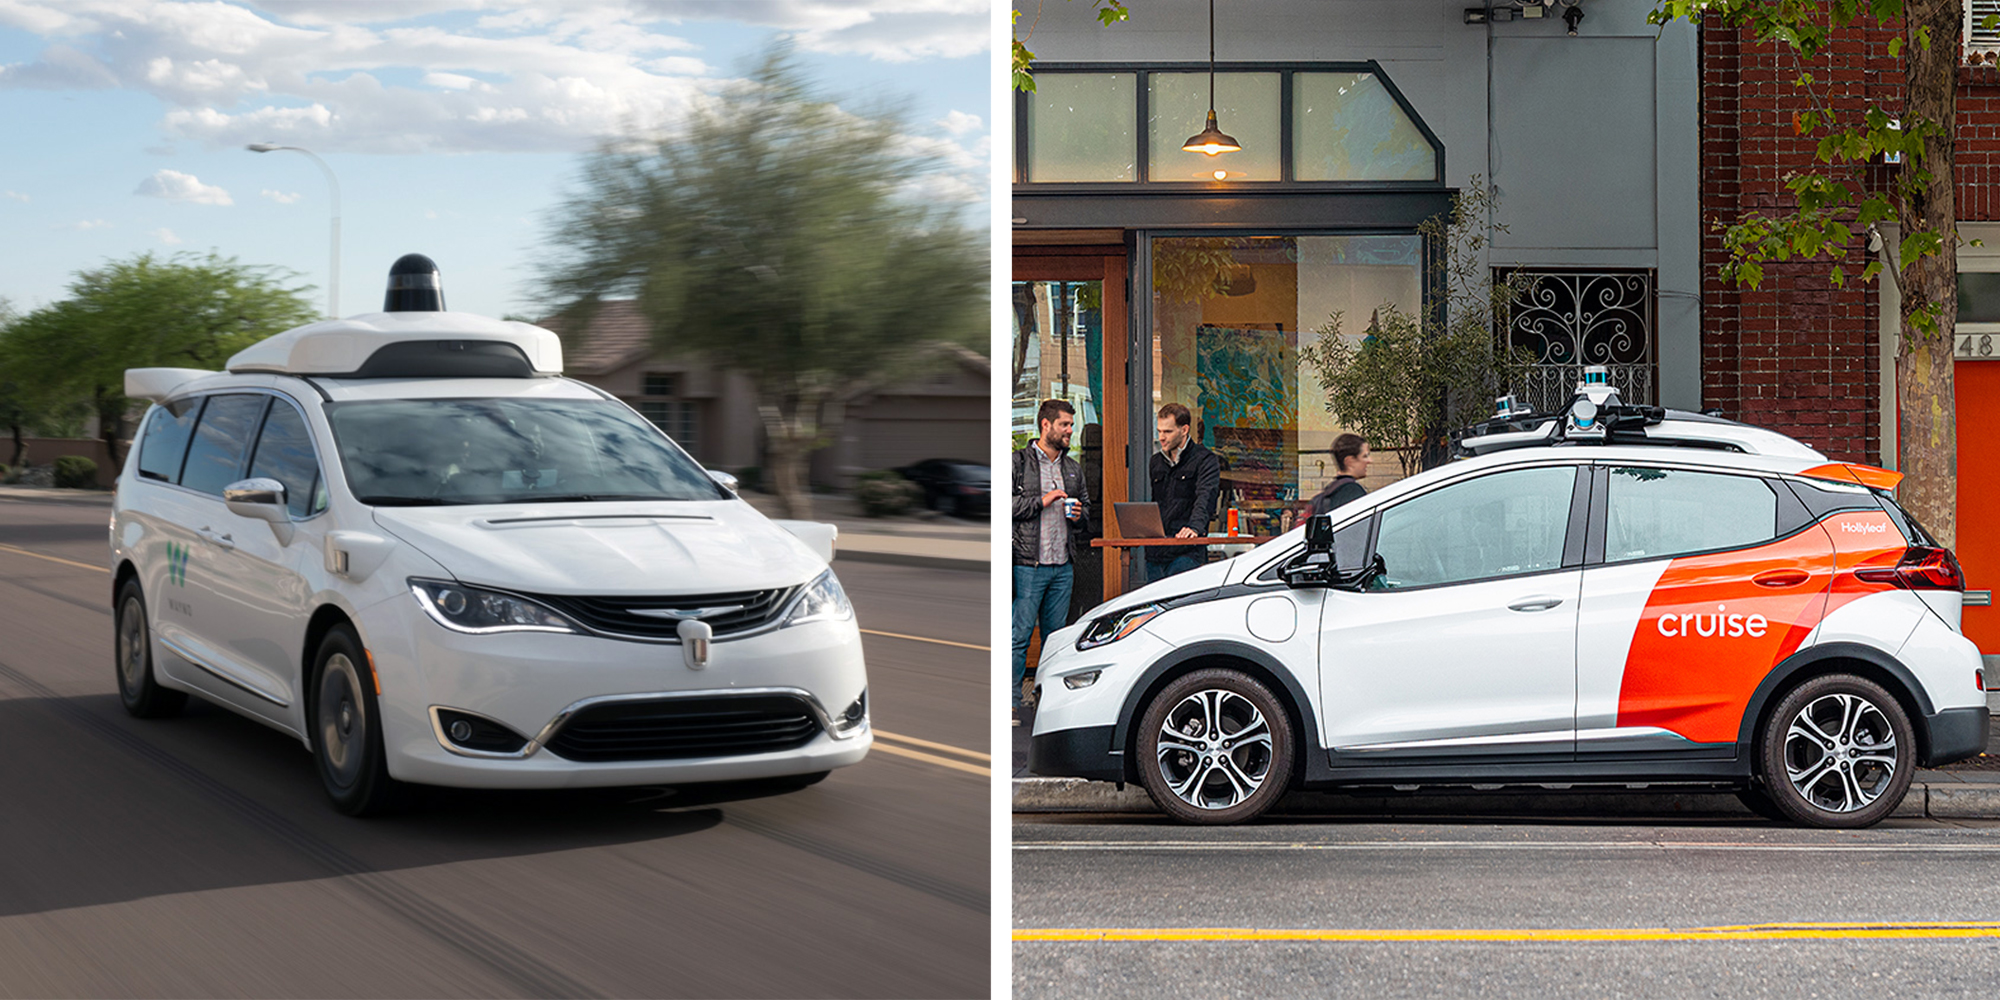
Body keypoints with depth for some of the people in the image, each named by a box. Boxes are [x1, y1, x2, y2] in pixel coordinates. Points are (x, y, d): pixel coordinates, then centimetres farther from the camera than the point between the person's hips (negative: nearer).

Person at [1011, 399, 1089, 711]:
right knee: (1019, 635, -7)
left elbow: (1087, 509, 25)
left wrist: (1079, 515, 3)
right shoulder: (1019, 462, -2)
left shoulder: (1073, 469, 17)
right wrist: (1041, 502, -13)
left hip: (1063, 567, 6)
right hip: (1028, 564, -6)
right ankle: (1011, 702, -4)